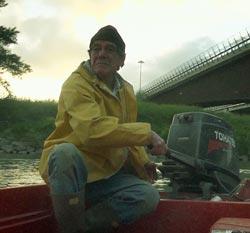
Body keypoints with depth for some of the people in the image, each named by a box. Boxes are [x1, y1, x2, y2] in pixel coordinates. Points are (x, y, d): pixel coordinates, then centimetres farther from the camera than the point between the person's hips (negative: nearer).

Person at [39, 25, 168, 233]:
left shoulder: (127, 91, 11)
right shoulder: (76, 85, -14)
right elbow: (92, 129, -31)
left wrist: (143, 162, 6)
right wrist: (147, 133, -28)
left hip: (107, 175, 6)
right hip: (70, 169, -5)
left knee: (149, 196, -19)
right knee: (66, 151, -39)